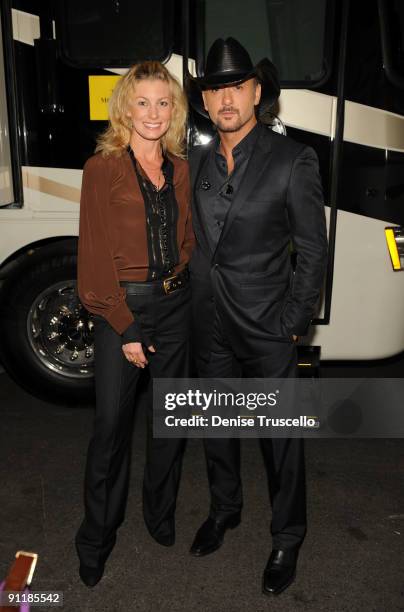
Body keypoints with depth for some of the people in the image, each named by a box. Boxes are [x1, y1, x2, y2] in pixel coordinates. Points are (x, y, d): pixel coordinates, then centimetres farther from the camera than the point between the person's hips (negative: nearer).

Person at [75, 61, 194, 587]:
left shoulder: (179, 169, 9)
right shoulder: (102, 168, -6)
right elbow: (95, 254, -10)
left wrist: (181, 273, -3)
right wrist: (124, 327, -12)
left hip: (175, 305, 5)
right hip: (123, 307, -4)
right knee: (112, 423, 3)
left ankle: (160, 513, 36)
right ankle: (97, 536, 25)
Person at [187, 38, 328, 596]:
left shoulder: (293, 160, -8)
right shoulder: (196, 163, 5)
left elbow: (312, 251, -6)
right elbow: (191, 240, 11)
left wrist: (293, 324, -9)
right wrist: (192, 306, 6)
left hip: (268, 328, -4)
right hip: (210, 327, 5)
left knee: (280, 437, 9)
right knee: (216, 427, 19)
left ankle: (287, 538, 32)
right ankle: (225, 509, 45)